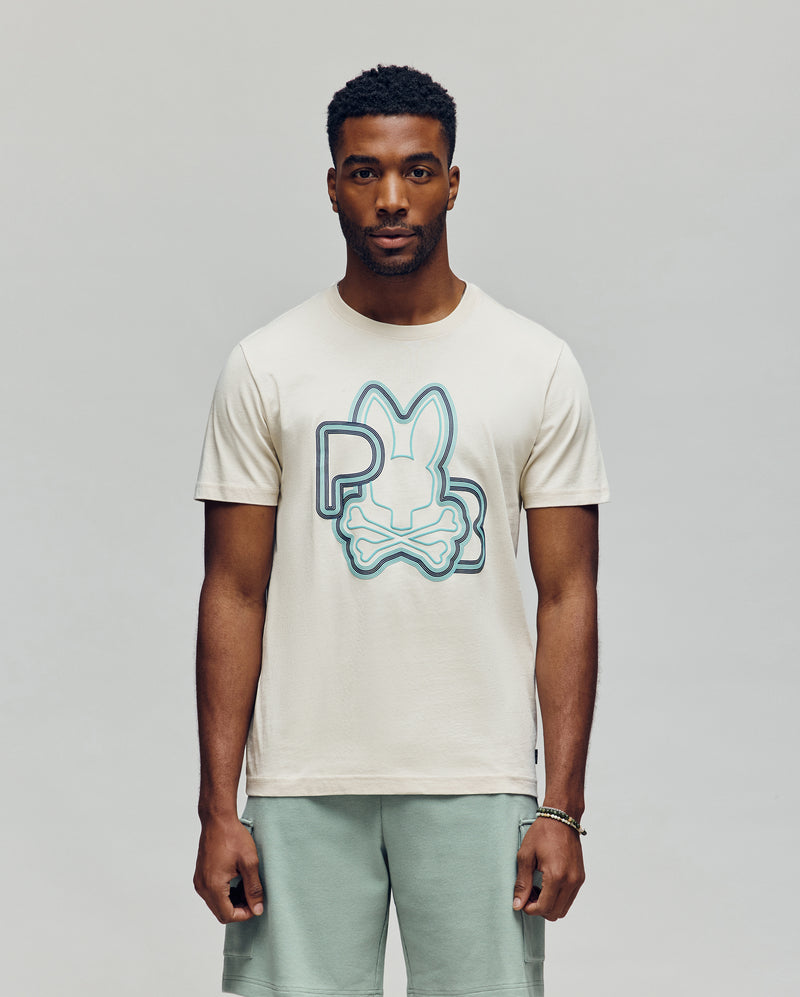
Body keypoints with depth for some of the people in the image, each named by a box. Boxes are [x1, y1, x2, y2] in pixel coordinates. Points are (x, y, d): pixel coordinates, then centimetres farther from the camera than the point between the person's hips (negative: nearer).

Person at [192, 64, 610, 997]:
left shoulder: (539, 367, 4)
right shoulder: (266, 367, 3)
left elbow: (567, 595, 2)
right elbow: (234, 594, 3)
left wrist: (562, 810, -4)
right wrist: (218, 809, -3)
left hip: (480, 787, 0)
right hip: (303, 789, 0)